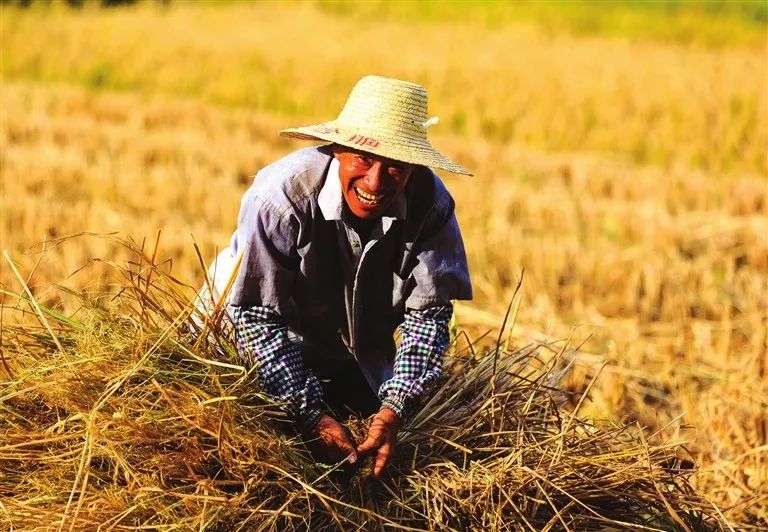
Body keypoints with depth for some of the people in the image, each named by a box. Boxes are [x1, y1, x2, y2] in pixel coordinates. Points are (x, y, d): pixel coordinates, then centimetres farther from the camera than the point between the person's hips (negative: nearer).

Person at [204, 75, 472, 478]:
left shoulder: (430, 203, -23)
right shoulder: (283, 195, -33)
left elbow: (429, 311, -17)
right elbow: (256, 316, -29)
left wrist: (393, 408, -29)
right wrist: (313, 415, -32)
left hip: (361, 365, 4)